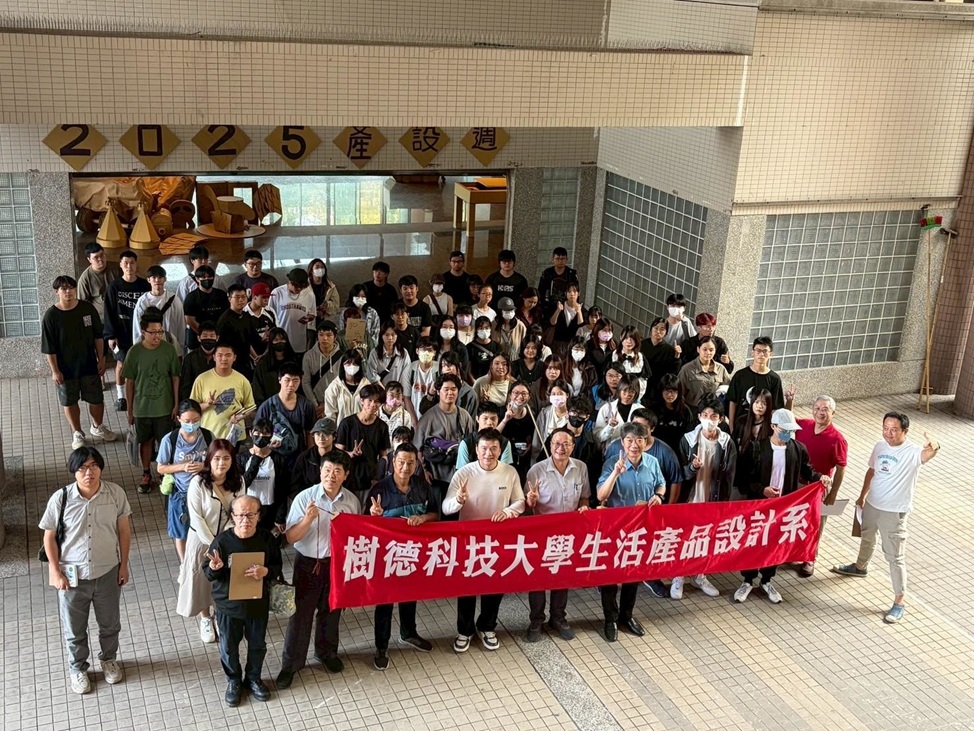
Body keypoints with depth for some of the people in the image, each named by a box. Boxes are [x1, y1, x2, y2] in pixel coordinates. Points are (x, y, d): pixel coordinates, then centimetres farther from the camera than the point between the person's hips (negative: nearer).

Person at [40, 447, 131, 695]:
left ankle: (109, 659, 50)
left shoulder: (115, 493, -15)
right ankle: (78, 668, 44)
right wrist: (55, 572, -7)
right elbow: (49, 537, -6)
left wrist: (124, 564, 1)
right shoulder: (60, 499, -19)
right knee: (74, 628, 18)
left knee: (110, 623, 22)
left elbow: (124, 529, -2)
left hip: (108, 572, 1)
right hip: (72, 575, -1)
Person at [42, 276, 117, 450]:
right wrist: (55, 370, -10)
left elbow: (98, 336, 2)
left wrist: (101, 359, 2)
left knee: (96, 399, 13)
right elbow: (49, 348, -10)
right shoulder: (51, 315, -14)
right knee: (70, 402, 14)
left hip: (89, 365, 2)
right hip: (65, 368, -2)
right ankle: (77, 433, 33)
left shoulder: (88, 308, -8)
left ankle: (98, 427, 39)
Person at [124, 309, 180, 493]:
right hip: (142, 408, 0)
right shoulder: (134, 352, -12)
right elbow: (129, 382, -4)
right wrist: (130, 411, -1)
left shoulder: (169, 349, -11)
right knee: (145, 441, 16)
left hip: (164, 407, 0)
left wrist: (176, 404, -2)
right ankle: (146, 474, 35)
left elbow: (175, 377, -2)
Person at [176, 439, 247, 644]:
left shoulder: (238, 481, -10)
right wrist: (212, 544, -16)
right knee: (202, 580, 12)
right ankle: (205, 619, 35)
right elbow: (196, 518, -18)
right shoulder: (198, 483, -21)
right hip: (202, 540, -3)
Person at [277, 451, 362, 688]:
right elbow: (290, 538, -18)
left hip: (338, 563, 3)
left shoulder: (352, 501, -6)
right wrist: (308, 520, -31)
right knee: (301, 613, 5)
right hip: (308, 563, -3)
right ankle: (291, 663, 21)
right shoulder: (305, 498, -16)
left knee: (332, 611, 19)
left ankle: (327, 652, 42)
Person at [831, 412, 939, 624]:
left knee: (895, 557, -1)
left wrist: (933, 446, -72)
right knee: (867, 537, 30)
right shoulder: (880, 446, -3)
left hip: (894, 512, -7)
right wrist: (862, 496, 20)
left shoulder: (913, 452, -24)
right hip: (872, 504, 7)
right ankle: (860, 566, 58)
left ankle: (900, 601, 9)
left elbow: (928, 453, -48)